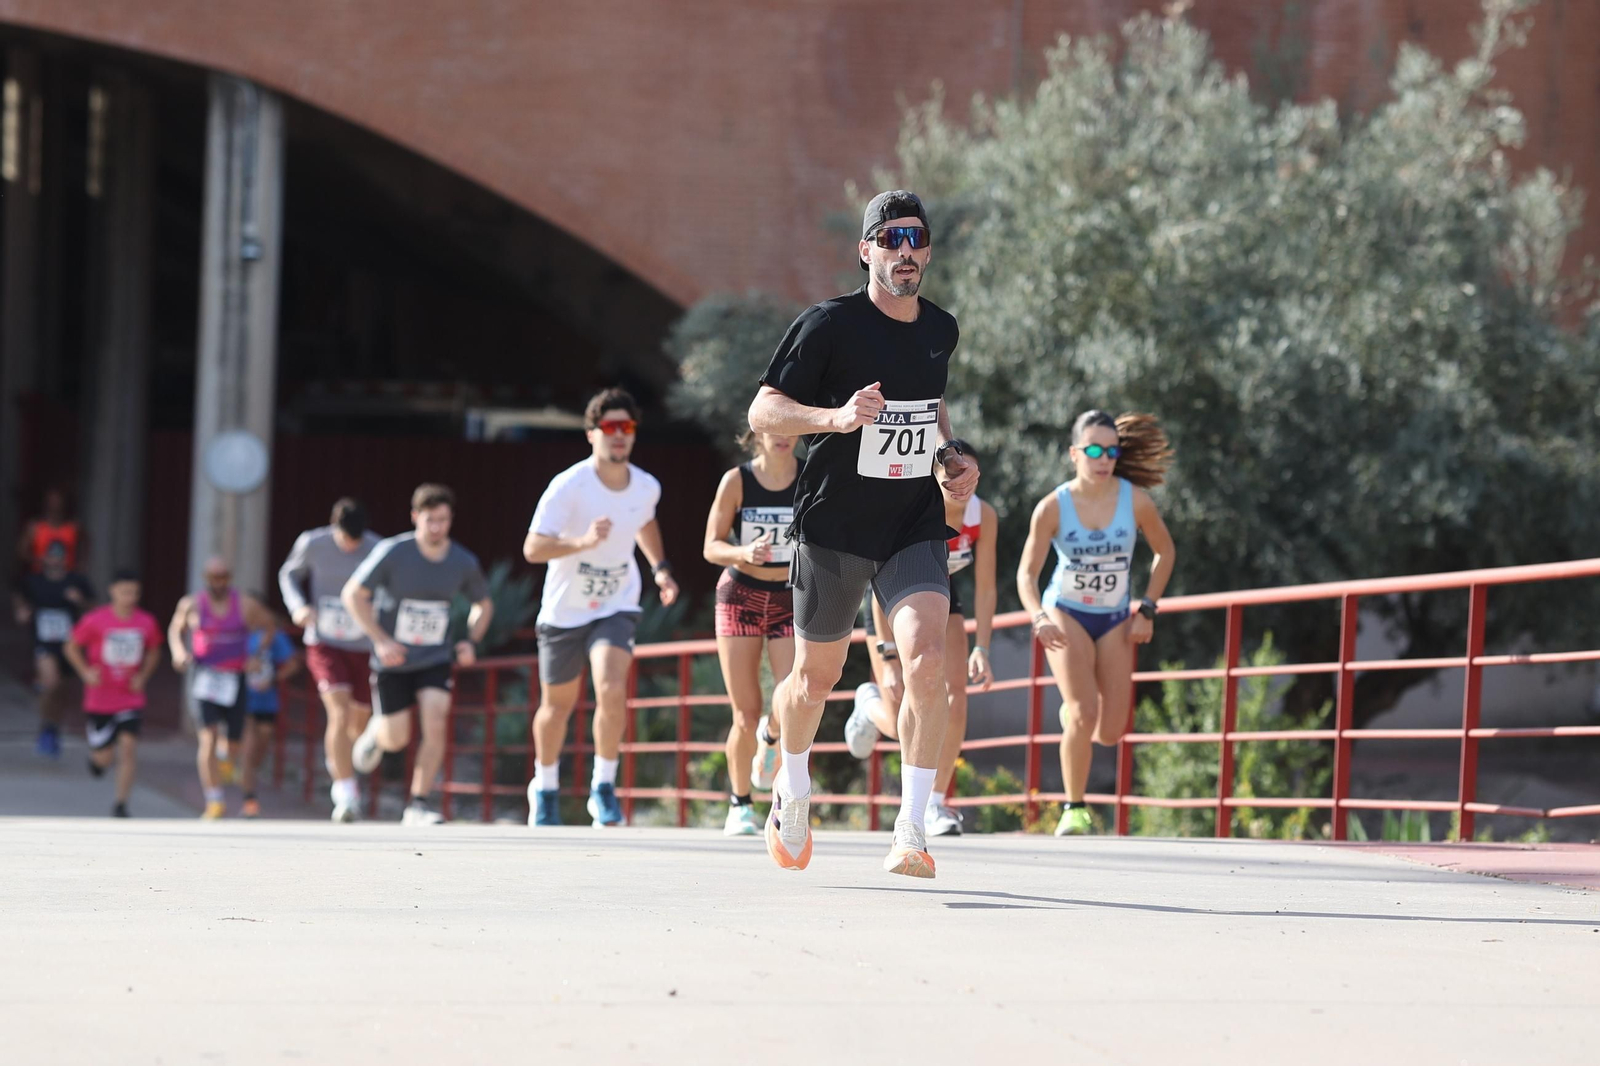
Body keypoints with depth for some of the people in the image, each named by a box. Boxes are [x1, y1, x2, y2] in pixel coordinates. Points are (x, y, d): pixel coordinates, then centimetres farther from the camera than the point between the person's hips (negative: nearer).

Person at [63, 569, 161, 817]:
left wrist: (143, 676, 0)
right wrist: (86, 672, -12)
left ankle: (121, 805, -2)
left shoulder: (147, 623, -3)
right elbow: (71, 647, 1)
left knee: (129, 747, -13)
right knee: (104, 758, 3)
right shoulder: (95, 620, -11)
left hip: (131, 700, 1)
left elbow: (153, 652, 15)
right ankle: (96, 755, 42)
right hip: (99, 700, -1)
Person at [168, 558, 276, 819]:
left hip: (235, 680, 1)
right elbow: (175, 629, 15)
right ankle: (214, 802, -14)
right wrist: (179, 651, -5)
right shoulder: (192, 604, 0)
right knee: (208, 738, -15)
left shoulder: (246, 605, -1)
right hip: (204, 677, -1)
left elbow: (270, 627, 12)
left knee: (235, 745, 5)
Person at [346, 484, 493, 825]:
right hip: (393, 658, -2)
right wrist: (380, 641, -16)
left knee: (436, 723, -20)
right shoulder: (393, 553, -17)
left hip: (435, 659, 2)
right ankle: (375, 731, 41)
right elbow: (352, 595, -9)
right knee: (397, 740, 2)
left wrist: (472, 641, -5)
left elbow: (483, 604, 14)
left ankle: (418, 806, -10)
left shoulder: (464, 563, -6)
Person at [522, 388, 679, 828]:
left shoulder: (647, 488, -5)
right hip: (564, 610, -1)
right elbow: (532, 548, -28)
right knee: (558, 705, 14)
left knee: (612, 690, -24)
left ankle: (604, 787, -8)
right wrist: (583, 542, -42)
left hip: (617, 607, 1)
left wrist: (660, 567, 9)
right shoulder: (568, 486, -20)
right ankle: (545, 788, 40)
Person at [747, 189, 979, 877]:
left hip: (915, 528, 3)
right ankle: (793, 788, 42)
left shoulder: (941, 330, 6)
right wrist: (836, 417, -31)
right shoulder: (830, 324, -11)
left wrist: (951, 456, 7)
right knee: (816, 677, 11)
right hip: (832, 528, -3)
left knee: (926, 663, -19)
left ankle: (910, 832, -16)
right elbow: (763, 411, -14)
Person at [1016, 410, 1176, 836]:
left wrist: (1147, 609, -3)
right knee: (1083, 716, -20)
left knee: (1110, 732, -2)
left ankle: (1071, 711, 35)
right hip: (1066, 614, -2)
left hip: (1115, 620, 2)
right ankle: (1074, 809, -3)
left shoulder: (1135, 501, -12)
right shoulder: (1052, 508, -15)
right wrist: (1038, 617, -30)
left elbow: (1165, 552, 4)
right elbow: (1027, 572, -11)